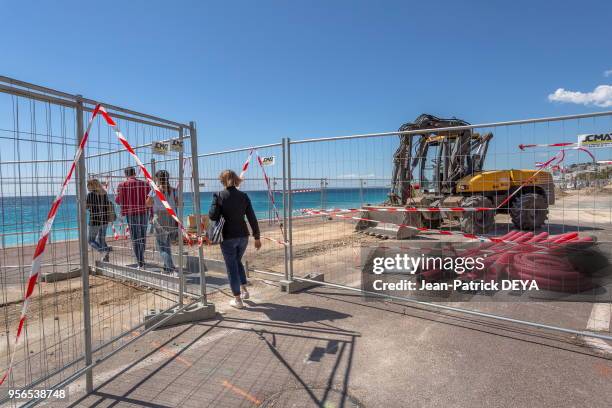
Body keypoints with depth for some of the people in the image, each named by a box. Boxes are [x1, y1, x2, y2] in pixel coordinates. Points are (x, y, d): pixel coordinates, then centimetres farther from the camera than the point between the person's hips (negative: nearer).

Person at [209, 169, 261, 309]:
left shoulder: (219, 195, -10)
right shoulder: (243, 196, -1)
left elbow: (212, 216, -12)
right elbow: (252, 218, -1)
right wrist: (257, 237, 5)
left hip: (228, 237, -4)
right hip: (243, 235, 4)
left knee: (231, 266, 9)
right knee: (238, 261, 27)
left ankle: (237, 299, 16)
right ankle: (244, 290, 27)